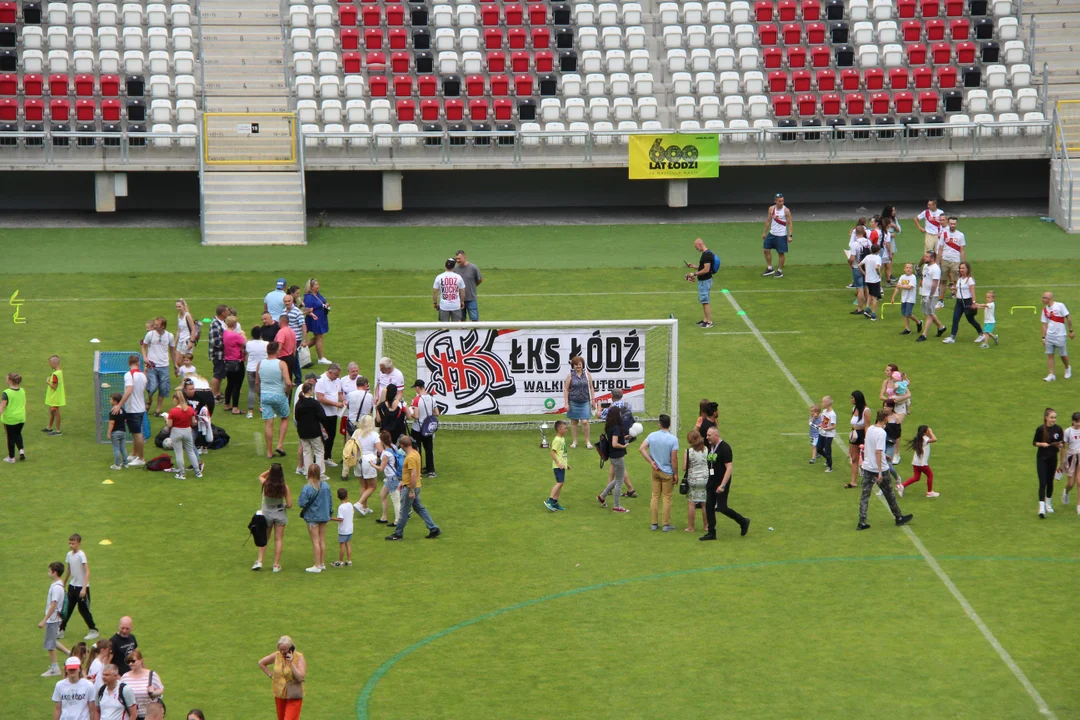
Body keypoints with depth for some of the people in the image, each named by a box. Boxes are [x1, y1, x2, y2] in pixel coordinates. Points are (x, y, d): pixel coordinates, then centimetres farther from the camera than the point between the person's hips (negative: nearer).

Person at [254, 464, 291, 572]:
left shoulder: (265, 484, -15)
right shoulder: (285, 487, -17)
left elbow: (260, 476, 10)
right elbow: (289, 505, -13)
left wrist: (270, 470, -2)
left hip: (266, 513, 1)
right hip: (280, 514, -1)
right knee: (278, 539, 9)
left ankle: (259, 561, 11)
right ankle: (276, 565, 11)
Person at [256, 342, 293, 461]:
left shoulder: (260, 364, -1)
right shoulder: (281, 364, -13)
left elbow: (257, 383, 8)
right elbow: (288, 383, -20)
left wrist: (259, 396, 21)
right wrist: (287, 392, -1)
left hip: (264, 395, 3)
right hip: (279, 396, -3)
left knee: (269, 423, 7)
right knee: (285, 419, 20)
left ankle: (269, 452, 9)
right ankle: (280, 445, 9)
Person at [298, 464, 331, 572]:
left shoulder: (307, 488, -20)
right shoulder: (326, 486, -5)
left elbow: (302, 503, -22)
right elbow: (329, 501, 4)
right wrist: (329, 513, 17)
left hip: (312, 517, -5)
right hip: (324, 516, 5)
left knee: (315, 541, 2)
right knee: (322, 540, 15)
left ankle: (317, 566, 5)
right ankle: (322, 563, 22)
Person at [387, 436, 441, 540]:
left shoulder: (410, 457, -23)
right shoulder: (415, 453, 8)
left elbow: (413, 474, -27)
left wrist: (412, 491, -25)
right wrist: (403, 483, 25)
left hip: (410, 488, -10)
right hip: (412, 487, 10)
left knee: (404, 512, 3)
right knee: (419, 508, 16)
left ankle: (398, 534, 13)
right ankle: (433, 529, 16)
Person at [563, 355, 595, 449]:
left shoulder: (587, 374, 2)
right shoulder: (570, 375, -2)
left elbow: (591, 388, 7)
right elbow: (566, 389, -1)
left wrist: (593, 399, 4)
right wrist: (566, 403, -6)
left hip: (585, 402, 0)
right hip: (573, 402, 0)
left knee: (585, 421, -7)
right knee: (574, 422, 8)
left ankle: (587, 442, 5)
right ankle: (574, 441, 18)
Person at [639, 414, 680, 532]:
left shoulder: (652, 435, -4)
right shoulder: (673, 439, -16)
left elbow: (641, 449, -9)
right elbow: (674, 459, -16)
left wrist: (651, 462, -5)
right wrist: (676, 474, -7)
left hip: (655, 470, 4)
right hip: (667, 472, -4)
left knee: (655, 496, 12)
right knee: (667, 498, 6)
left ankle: (654, 523, 16)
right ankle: (666, 524, 10)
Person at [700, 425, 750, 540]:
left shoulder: (724, 448, -17)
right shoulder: (711, 447, 8)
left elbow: (729, 468, -20)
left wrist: (722, 485, -24)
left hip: (721, 484, -8)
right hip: (711, 482, 8)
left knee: (721, 507, -6)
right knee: (709, 507, 4)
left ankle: (743, 522, 13)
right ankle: (711, 533, 10)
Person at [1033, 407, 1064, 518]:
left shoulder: (1058, 429, -4)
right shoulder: (1040, 429, -11)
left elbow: (1061, 445, 6)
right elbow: (1034, 442, -1)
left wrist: (1061, 445, -13)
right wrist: (1041, 444, -18)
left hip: (1053, 458, 3)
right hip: (1042, 458, -3)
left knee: (1050, 481, 14)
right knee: (1042, 483, -10)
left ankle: (1049, 504, 34)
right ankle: (1042, 508, -13)